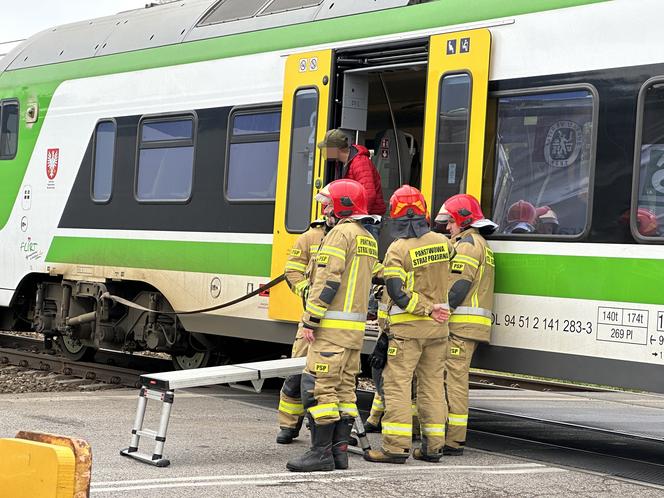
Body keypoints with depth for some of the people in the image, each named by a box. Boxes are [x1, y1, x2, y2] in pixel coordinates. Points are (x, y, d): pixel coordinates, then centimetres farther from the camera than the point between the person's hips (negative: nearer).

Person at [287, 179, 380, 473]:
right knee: (344, 388, 10)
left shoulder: (341, 233, -11)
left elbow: (328, 280, -18)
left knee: (318, 387, -8)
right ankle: (340, 450, 12)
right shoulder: (369, 240, 19)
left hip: (332, 324, -10)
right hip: (356, 327, 10)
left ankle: (321, 452, -9)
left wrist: (310, 319, -17)